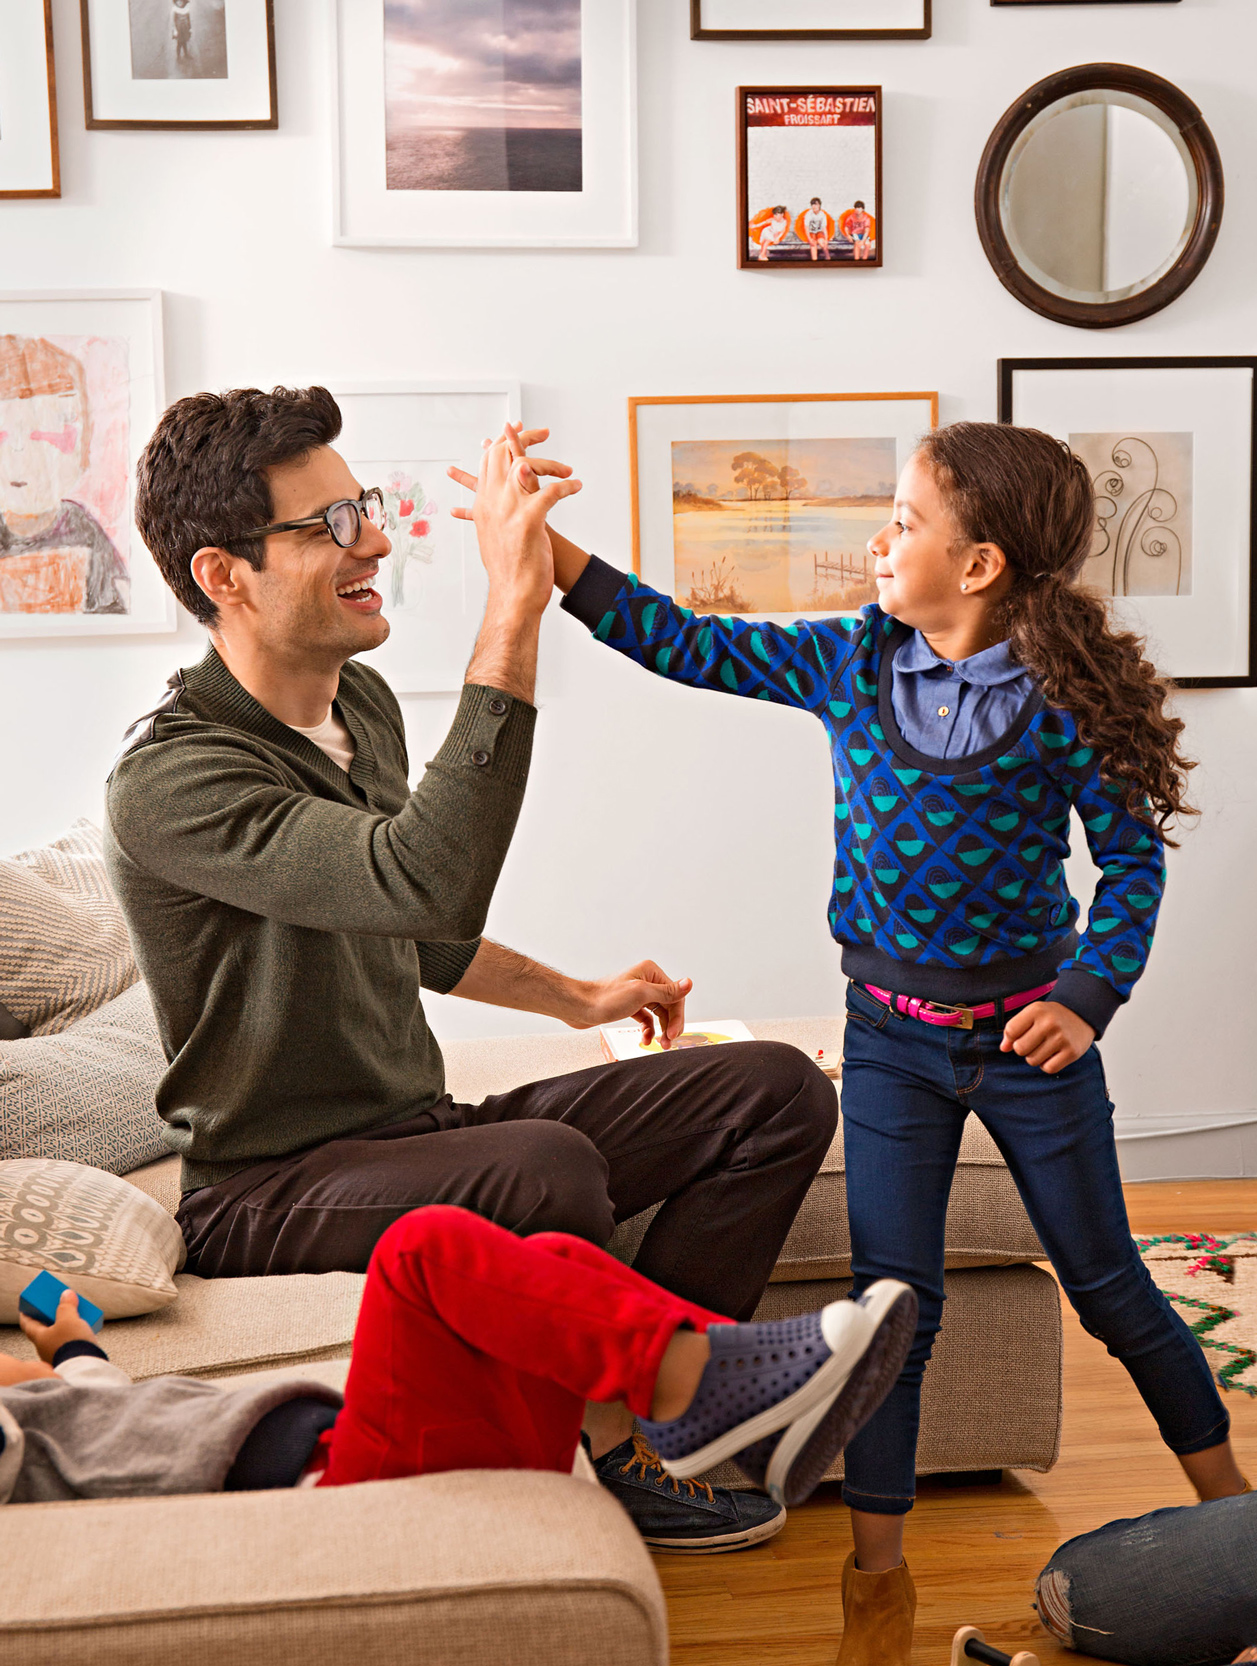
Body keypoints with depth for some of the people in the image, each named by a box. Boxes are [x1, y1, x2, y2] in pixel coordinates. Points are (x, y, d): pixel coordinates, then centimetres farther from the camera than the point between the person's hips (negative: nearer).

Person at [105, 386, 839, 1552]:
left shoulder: (361, 701, 8)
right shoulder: (173, 779, -21)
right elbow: (430, 882, -38)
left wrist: (576, 998, 23)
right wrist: (512, 617, -37)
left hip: (417, 1133, 8)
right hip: (270, 1193, -8)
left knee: (777, 1090, -4)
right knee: (546, 1164, -38)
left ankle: (620, 1418, -9)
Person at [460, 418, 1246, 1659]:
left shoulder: (1059, 699, -13)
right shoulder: (850, 661, -4)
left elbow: (1133, 856, -5)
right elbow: (687, 646, -3)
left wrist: (1089, 998, -15)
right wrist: (548, 551, -9)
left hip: (1030, 1034, -2)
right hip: (891, 1033, 3)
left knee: (1107, 1281, 12)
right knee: (892, 1292, 4)